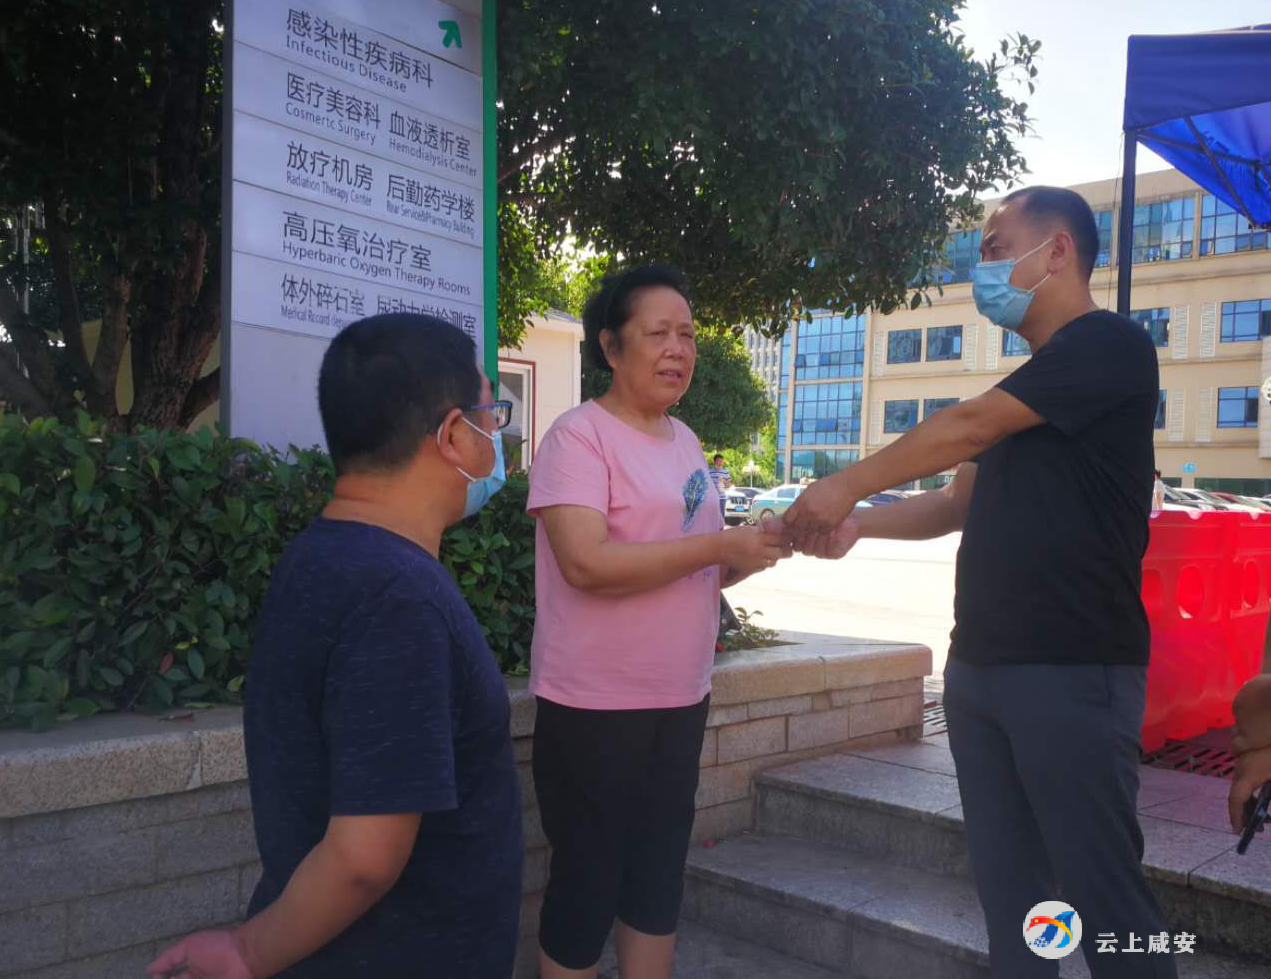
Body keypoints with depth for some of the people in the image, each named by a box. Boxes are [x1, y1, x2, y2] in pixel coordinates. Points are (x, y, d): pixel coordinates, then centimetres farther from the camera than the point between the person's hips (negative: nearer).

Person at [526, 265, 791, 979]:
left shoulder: (686, 441, 11)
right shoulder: (580, 435, -13)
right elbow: (586, 563, -26)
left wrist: (763, 546, -4)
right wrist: (719, 547, -22)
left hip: (682, 702, 7)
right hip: (594, 706, -7)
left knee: (660, 874, 18)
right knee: (588, 880, 8)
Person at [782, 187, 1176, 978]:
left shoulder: (1109, 344, -8)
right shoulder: (1028, 389, 20)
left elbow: (965, 428, -15)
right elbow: (965, 500, 19)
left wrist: (847, 487, -7)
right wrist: (859, 524, 5)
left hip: (1072, 671, -8)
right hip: (980, 667, 8)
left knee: (1102, 890, -1)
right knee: (1008, 882, 14)